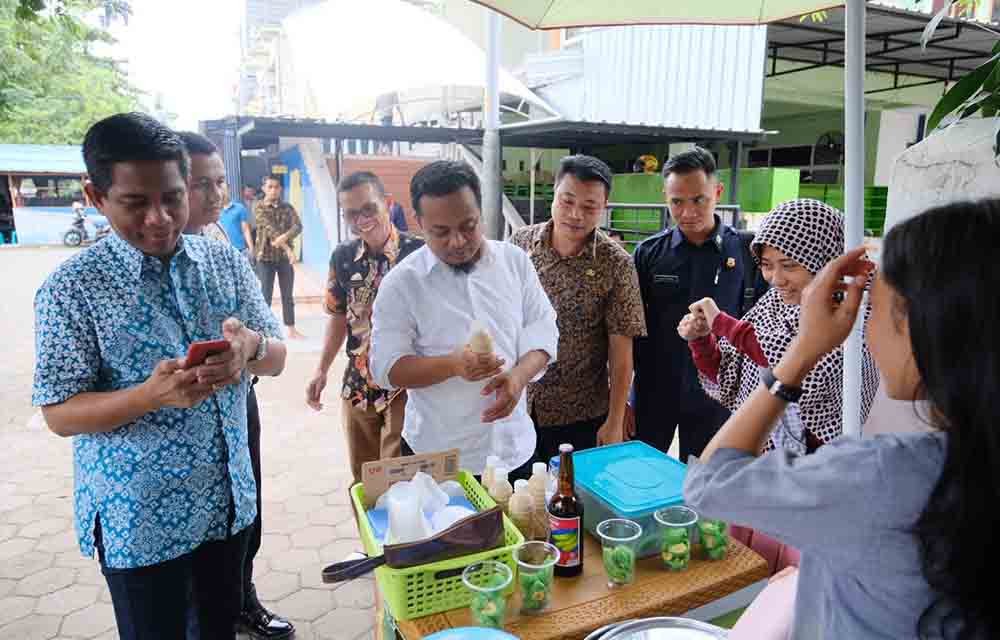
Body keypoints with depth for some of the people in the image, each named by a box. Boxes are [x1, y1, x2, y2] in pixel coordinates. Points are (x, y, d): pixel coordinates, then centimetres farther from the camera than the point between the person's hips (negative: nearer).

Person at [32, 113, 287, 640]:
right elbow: (59, 414, -12)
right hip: (138, 518, -3)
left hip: (228, 498, 4)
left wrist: (251, 346, -24)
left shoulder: (226, 262, -2)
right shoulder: (72, 288, -13)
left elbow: (276, 360, 0)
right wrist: (152, 395, -30)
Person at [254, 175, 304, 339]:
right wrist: (287, 247, -24)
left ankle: (291, 329, 17)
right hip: (265, 257, -3)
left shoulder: (287, 207, 8)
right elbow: (269, 228, -14)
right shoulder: (259, 207, -2)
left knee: (288, 295, 8)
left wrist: (284, 237, -27)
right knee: (265, 296, 1)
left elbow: (298, 226, -8)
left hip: (284, 257, 3)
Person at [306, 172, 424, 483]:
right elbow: (339, 316, 12)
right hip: (357, 386, 5)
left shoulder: (417, 252, -14)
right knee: (362, 480, 18)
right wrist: (321, 370, 8)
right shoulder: (342, 256, 1)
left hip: (406, 384, -5)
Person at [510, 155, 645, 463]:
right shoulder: (519, 243, -4)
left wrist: (615, 421, -8)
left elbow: (621, 351, -9)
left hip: (582, 418, -2)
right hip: (514, 406, 2)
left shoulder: (616, 265, -12)